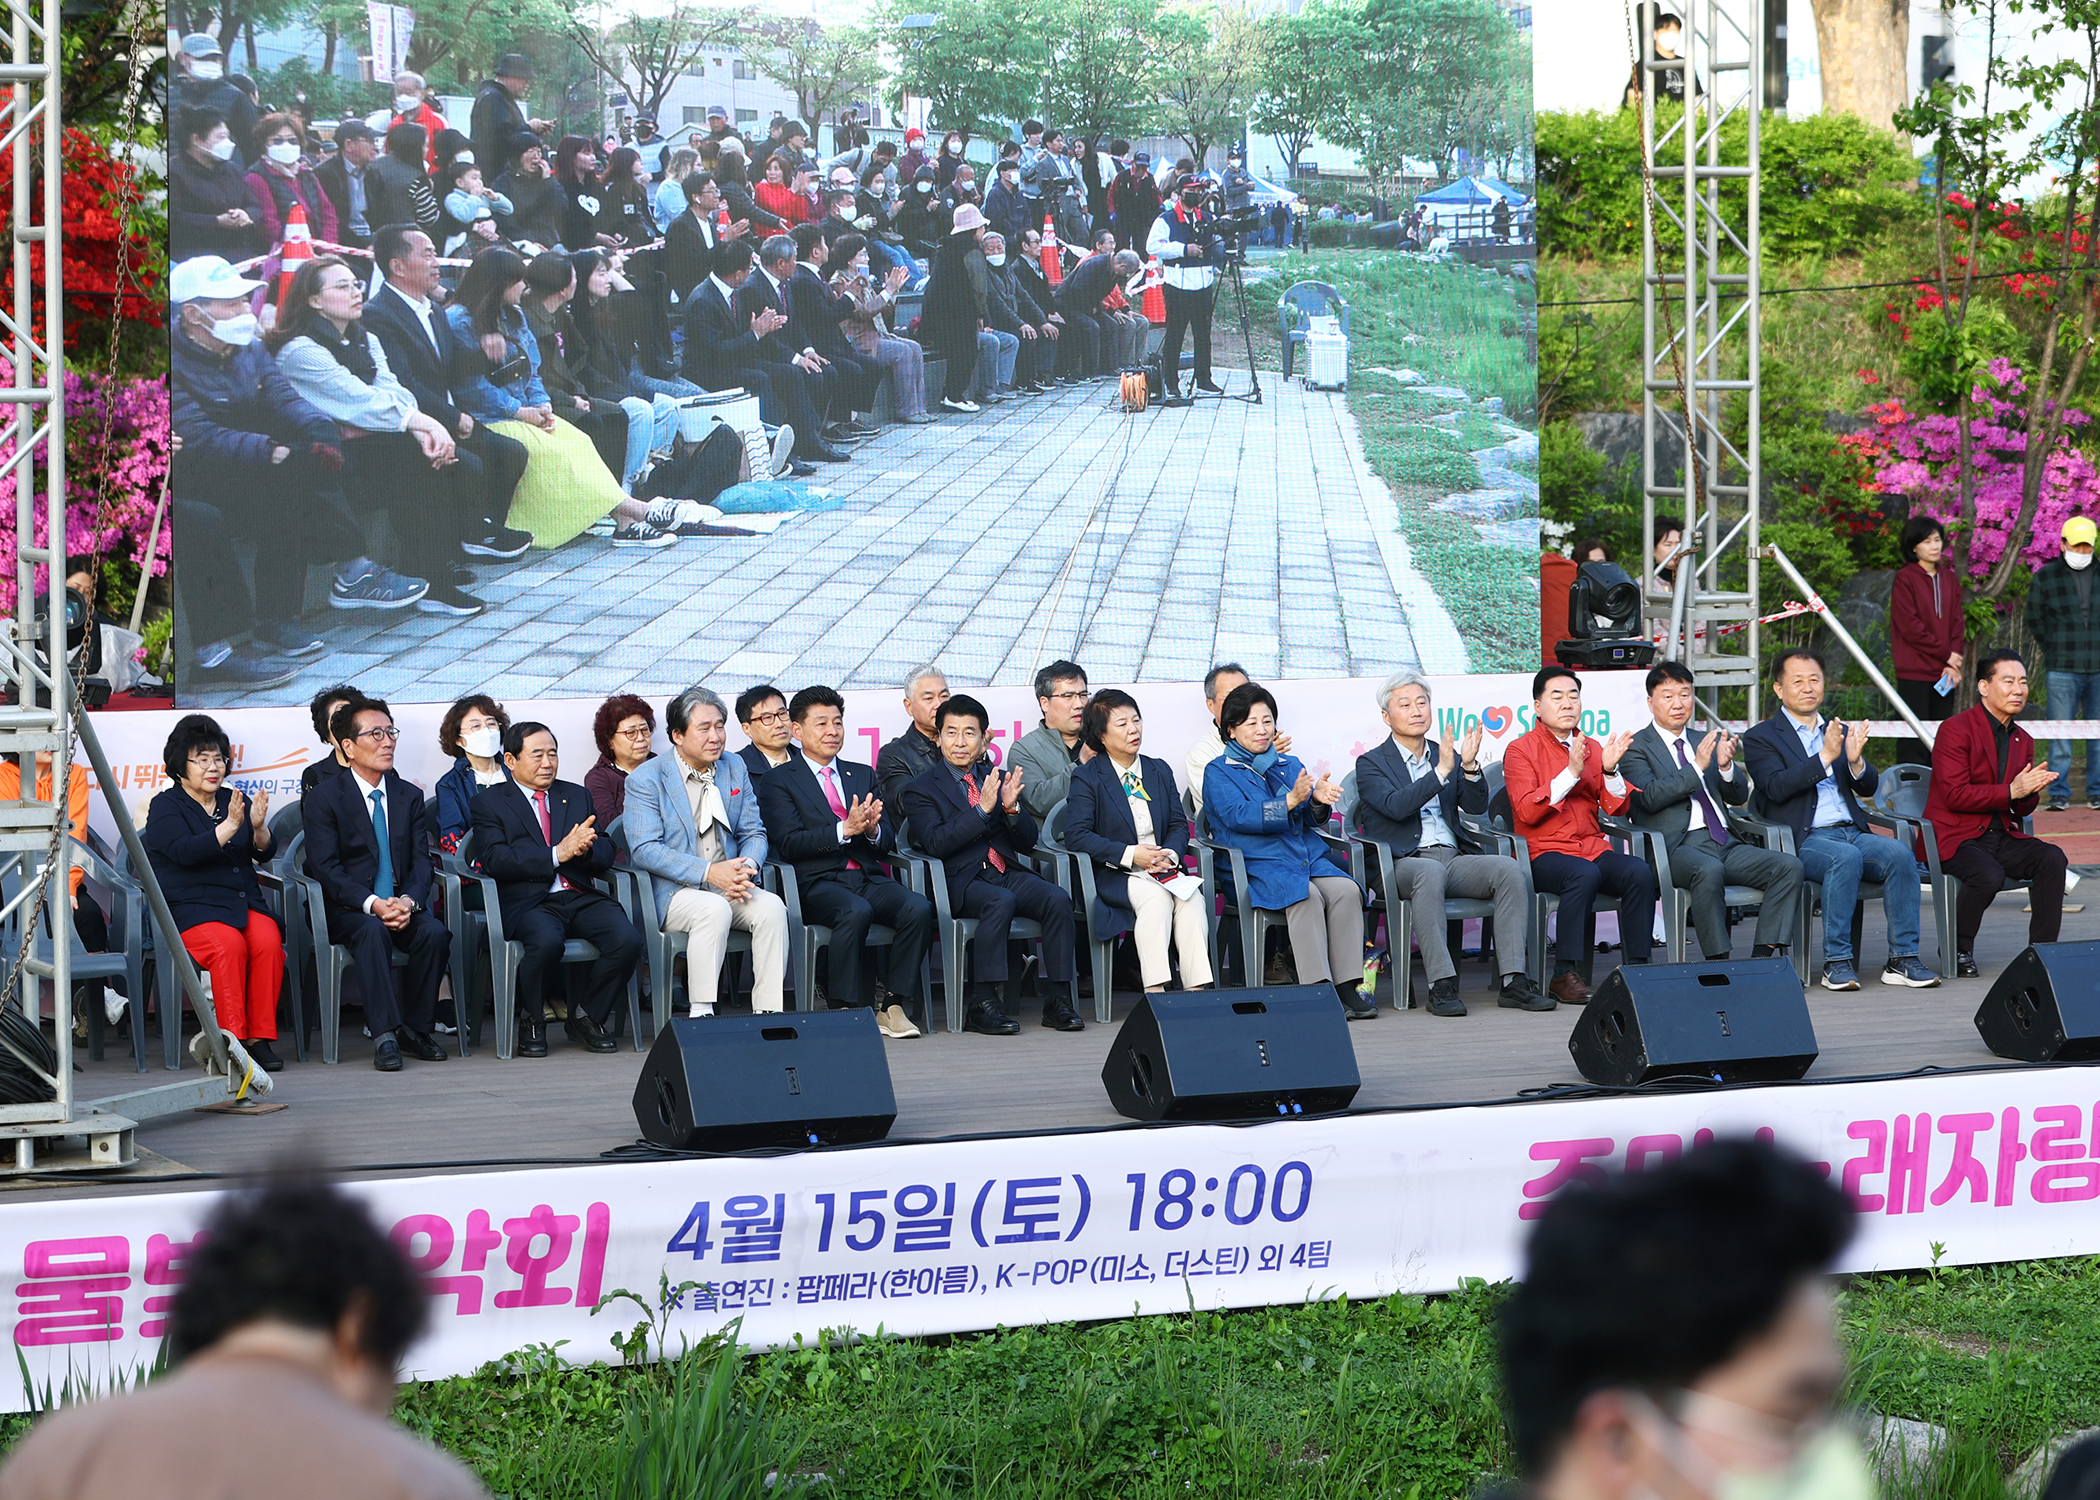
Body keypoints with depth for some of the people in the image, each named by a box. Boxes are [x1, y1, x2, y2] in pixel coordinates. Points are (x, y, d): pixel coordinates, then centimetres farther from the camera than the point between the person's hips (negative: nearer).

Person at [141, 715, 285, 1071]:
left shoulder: (234, 801, 17)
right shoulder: (165, 808, 3)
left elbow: (263, 854, 8)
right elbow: (185, 851, -16)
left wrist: (258, 827, -14)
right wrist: (230, 826, -25)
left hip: (243, 901, 4)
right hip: (190, 905, -4)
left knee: (268, 942, -26)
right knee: (229, 945, -33)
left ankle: (260, 1038, -22)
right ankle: (232, 1039, -28)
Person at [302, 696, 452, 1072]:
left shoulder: (409, 796, 13)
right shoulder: (322, 799, -1)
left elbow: (421, 859, 5)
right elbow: (327, 868, -10)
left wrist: (408, 901, -18)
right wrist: (372, 904, -26)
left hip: (403, 905, 4)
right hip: (346, 910, -4)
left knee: (435, 932, -27)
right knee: (372, 931, -36)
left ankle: (415, 1028, -14)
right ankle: (385, 1035, -38)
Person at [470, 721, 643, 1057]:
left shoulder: (577, 796, 24)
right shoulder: (490, 802, 9)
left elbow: (605, 856, 16)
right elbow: (494, 860, -8)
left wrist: (584, 848, -10)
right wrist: (557, 854, -16)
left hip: (581, 898, 4)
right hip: (527, 901, -4)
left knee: (628, 939, -25)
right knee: (547, 941, -37)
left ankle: (587, 1017, -1)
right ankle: (531, 1022, -10)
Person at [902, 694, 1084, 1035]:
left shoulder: (997, 778, 19)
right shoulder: (921, 789, 6)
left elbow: (1028, 841, 14)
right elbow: (936, 843, -11)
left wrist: (1012, 807, -7)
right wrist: (982, 809, -19)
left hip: (1007, 873, 4)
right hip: (961, 881, -4)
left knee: (1057, 899, -23)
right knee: (1001, 901, -35)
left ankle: (1059, 1000, -21)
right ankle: (982, 1005, -34)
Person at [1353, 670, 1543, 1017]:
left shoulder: (1446, 755, 21)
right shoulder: (1371, 764, 6)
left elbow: (1476, 806, 7)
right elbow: (1396, 806, -13)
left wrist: (1469, 766, -11)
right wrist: (1441, 771, -20)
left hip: (1453, 857, 5)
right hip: (1401, 863, -5)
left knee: (1508, 869, -24)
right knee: (1430, 872, -39)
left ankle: (1514, 982, -30)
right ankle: (1441, 985, -41)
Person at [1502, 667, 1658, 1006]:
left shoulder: (1592, 748, 18)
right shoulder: (1521, 750, 3)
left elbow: (1618, 809, 10)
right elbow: (1526, 811, -12)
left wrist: (1610, 770, -8)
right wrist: (1571, 773, -18)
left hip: (1593, 847, 5)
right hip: (1543, 854, -5)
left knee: (1640, 872, -25)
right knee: (1585, 874, -37)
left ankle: (1637, 968, -19)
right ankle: (1565, 975, -32)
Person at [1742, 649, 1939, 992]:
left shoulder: (1841, 732, 22)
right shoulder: (1761, 738, 6)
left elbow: (1868, 787, 12)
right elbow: (1776, 787, -12)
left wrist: (1855, 761, -10)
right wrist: (1825, 757, -20)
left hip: (1852, 832, 5)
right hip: (1803, 841, -5)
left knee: (1899, 854, -24)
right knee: (1846, 857, -35)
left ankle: (1902, 959, -22)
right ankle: (1836, 962, -30)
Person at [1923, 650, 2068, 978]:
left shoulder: (2022, 740, 15)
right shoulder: (1956, 730, -9)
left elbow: (2022, 809, 17)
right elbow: (1955, 795, -17)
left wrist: (2030, 793, -8)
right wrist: (2010, 791, -21)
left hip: (2001, 836, 7)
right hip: (1954, 837, -7)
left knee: (2053, 859, -19)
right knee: (1989, 875, -34)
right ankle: (1958, 949, -9)